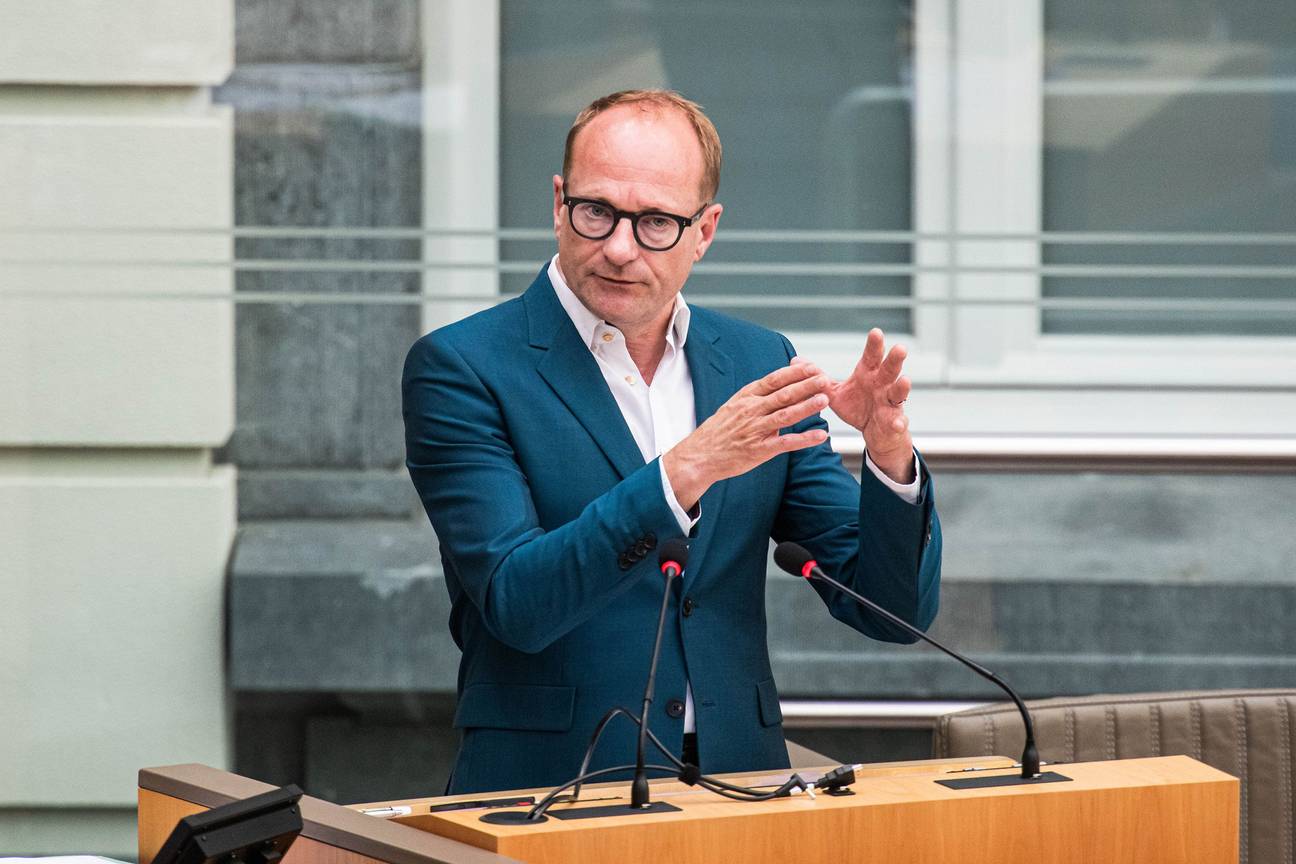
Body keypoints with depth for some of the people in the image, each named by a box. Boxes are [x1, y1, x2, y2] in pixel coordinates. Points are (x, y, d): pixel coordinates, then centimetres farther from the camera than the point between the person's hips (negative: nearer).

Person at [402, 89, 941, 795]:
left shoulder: (760, 365, 9)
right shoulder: (460, 367, -3)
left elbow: (893, 610, 7)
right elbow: (517, 602, -15)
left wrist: (890, 452, -11)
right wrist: (686, 471, -24)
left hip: (737, 786, 3)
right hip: (547, 787, -3)